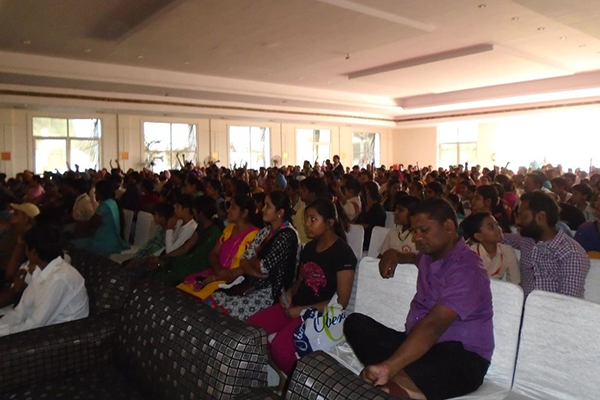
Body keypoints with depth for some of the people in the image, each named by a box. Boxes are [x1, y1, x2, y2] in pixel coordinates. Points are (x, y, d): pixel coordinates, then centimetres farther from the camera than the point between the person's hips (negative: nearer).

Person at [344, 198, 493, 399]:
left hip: (460, 358, -9)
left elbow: (433, 326, -33)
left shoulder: (467, 271, -18)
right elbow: (416, 257, 40)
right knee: (355, 322, -12)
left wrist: (388, 367, -45)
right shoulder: (429, 255, 11)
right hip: (417, 344, 9)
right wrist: (394, 256, 16)